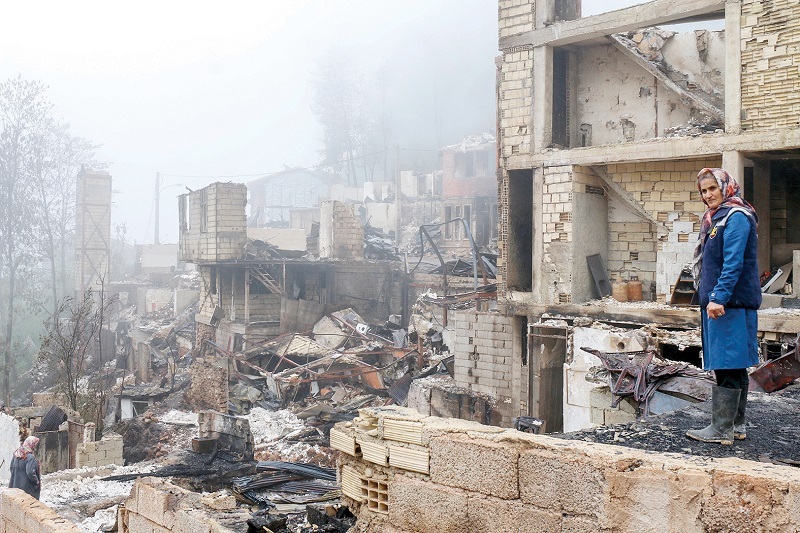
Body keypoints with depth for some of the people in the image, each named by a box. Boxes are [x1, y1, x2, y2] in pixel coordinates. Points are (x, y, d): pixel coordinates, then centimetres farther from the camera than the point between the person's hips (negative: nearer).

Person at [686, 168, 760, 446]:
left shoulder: (736, 217, -11)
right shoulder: (717, 218, 20)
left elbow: (734, 263, -19)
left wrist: (719, 297, -23)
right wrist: (710, 298, 21)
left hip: (730, 303, -10)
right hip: (718, 302, 10)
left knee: (728, 366, -8)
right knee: (734, 367, 13)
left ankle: (722, 429, -5)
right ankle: (736, 425, 20)